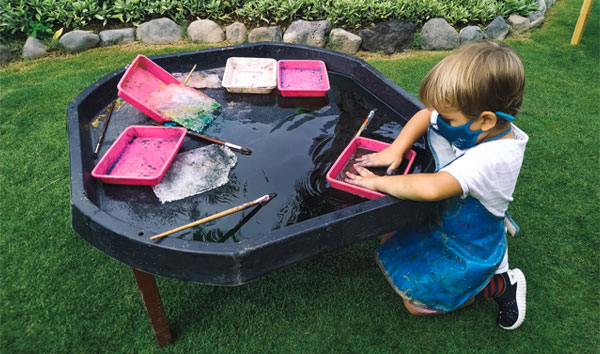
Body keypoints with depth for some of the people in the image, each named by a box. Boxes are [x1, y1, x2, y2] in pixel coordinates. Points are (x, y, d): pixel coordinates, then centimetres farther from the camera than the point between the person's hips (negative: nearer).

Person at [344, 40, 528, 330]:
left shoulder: (492, 157, -39)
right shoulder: (468, 123, -16)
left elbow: (431, 188, -51)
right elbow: (425, 116, 0)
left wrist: (380, 182, -35)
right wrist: (396, 148, -16)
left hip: (469, 248, -8)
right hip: (445, 215, 8)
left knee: (415, 301, -5)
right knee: (388, 238, 15)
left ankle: (501, 283, 10)